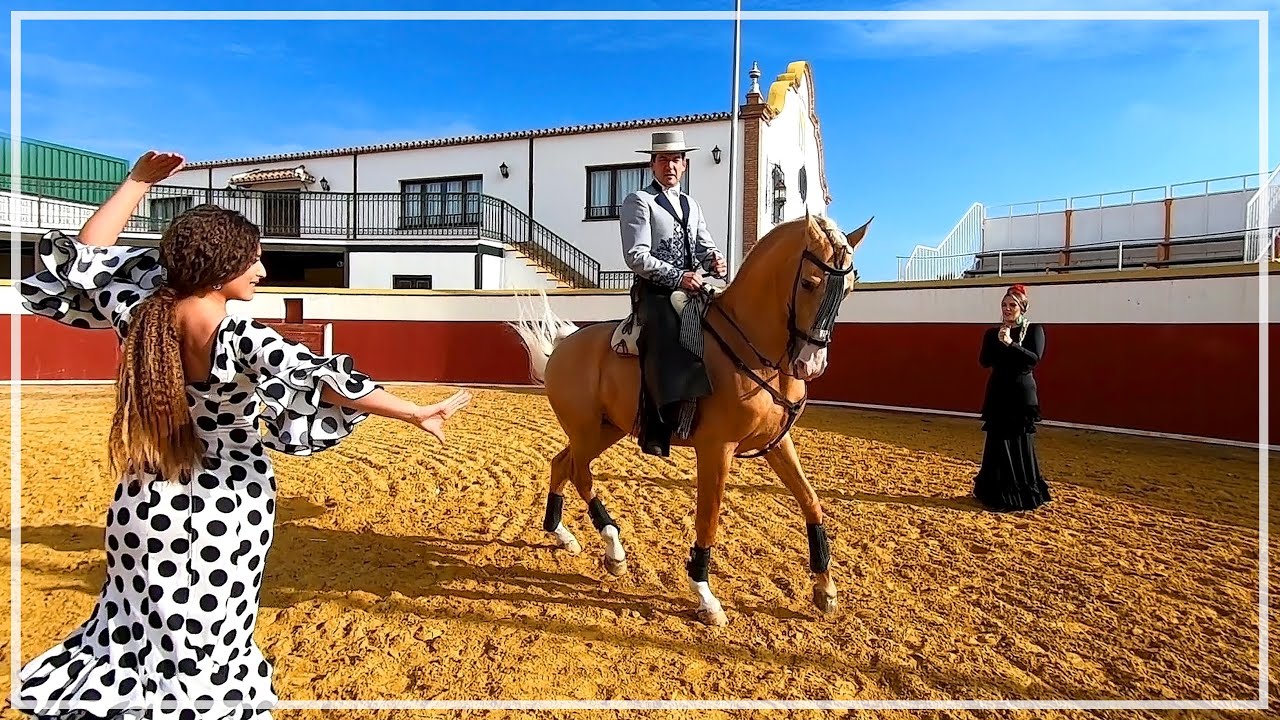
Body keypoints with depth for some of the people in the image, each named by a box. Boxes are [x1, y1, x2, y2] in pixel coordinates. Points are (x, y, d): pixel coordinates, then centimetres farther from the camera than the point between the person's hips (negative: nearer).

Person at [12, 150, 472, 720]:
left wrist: (138, 182, 10)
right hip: (226, 505, -5)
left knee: (137, 624, 26)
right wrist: (419, 414, -34)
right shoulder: (242, 340, -26)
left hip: (149, 499, 5)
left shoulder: (137, 313, -8)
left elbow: (82, 257, 9)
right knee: (203, 637, 13)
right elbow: (325, 384, -33)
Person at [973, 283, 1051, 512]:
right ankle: (996, 493, 12)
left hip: (1022, 395, -3)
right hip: (998, 394, 3)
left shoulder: (1034, 330, -1)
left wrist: (1011, 343, -24)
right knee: (997, 444, 4)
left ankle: (1024, 494, 11)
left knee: (1021, 445, 1)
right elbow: (984, 361, -4)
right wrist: (999, 342, -14)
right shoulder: (992, 333, 7)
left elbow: (1035, 358, -15)